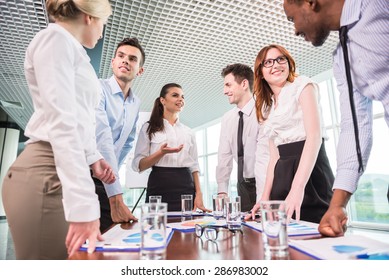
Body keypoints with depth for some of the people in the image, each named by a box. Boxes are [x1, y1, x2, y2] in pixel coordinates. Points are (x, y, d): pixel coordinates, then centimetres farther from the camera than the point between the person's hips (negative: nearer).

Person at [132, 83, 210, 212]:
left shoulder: (188, 132, 13)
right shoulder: (149, 128, 2)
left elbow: (194, 166, 12)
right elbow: (138, 165, -3)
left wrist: (199, 194, 2)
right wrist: (161, 153, -20)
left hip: (185, 188, 4)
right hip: (159, 188, -3)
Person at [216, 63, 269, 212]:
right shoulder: (227, 119, 1)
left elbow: (264, 156, -27)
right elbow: (224, 156, 0)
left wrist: (262, 199, -31)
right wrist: (222, 191, -8)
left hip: (266, 183, -5)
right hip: (244, 183, 5)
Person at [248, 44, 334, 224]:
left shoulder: (302, 85, 1)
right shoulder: (267, 107, 19)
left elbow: (315, 136, -13)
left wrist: (298, 187, -24)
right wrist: (266, 196, 8)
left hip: (310, 172, -6)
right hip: (282, 177, 6)